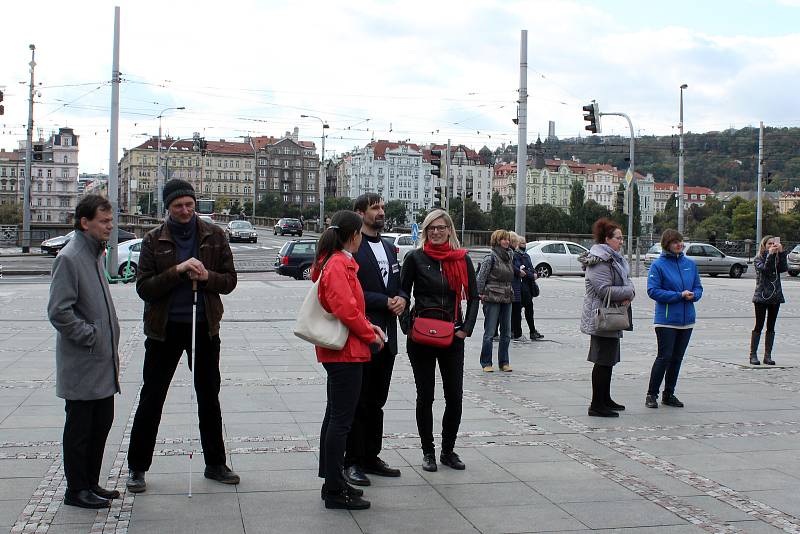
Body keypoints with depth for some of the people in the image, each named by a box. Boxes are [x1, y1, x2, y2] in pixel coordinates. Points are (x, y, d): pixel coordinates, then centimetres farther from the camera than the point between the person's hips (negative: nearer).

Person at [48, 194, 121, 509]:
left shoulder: (95, 254, 13)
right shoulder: (69, 258, -16)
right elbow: (59, 312, -22)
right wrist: (90, 336, -15)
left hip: (103, 364, 9)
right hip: (82, 365, -9)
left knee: (102, 424, 15)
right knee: (80, 428, 3)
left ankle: (91, 484, 27)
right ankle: (76, 490, 15)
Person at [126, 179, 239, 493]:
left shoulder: (214, 236, 2)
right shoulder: (154, 240, -3)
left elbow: (229, 280, 2)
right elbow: (144, 288, -9)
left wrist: (206, 276, -18)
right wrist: (177, 271, -22)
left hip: (204, 326, 2)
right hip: (165, 328, -2)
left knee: (209, 397, 12)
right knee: (151, 399, 4)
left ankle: (215, 464, 25)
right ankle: (137, 467, 16)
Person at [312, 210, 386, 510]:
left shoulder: (336, 263, 14)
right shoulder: (338, 265, -17)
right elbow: (346, 309, -24)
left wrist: (369, 327, 8)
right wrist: (370, 335, -10)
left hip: (337, 351, 11)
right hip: (346, 351, -11)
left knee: (334, 416, 16)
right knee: (341, 420, -6)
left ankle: (332, 482, 26)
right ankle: (335, 491, -1)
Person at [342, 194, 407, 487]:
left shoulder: (389, 248, 16)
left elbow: (398, 285, 19)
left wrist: (401, 299, -3)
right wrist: (385, 302, -17)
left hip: (385, 337, 7)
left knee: (376, 402, 14)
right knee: (358, 403, 0)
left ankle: (371, 456, 24)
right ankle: (352, 461, 9)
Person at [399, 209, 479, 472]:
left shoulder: (462, 259, 3)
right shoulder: (415, 258, -2)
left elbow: (473, 297, 7)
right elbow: (403, 294, 2)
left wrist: (466, 329, -1)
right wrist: (407, 326, -7)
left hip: (452, 336, 2)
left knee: (455, 397, 3)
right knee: (425, 396, 6)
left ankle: (448, 451, 19)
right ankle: (428, 452, 18)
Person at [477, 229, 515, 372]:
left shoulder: (509, 257, 12)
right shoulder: (491, 257, -8)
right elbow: (481, 277, -10)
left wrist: (511, 293, 14)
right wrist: (481, 294, -12)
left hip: (507, 298, 7)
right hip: (492, 298, -7)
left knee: (506, 333, 9)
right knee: (489, 333, -2)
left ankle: (504, 362, 17)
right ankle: (486, 363, 5)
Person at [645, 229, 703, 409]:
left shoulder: (690, 264, 8)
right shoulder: (658, 265, -8)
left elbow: (698, 288, 14)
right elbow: (653, 291, -13)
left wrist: (693, 295, -10)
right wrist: (679, 295, -17)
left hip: (687, 320, 6)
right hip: (666, 320, -5)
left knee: (677, 358, 11)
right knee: (665, 357, -7)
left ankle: (669, 394, 22)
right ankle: (652, 394, 6)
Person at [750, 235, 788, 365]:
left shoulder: (777, 258, 9)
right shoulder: (759, 259, -2)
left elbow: (784, 268, -10)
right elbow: (765, 269, -21)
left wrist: (781, 253, -14)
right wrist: (770, 254, -21)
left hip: (775, 297, 4)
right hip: (761, 296, -4)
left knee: (771, 327, 6)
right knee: (759, 326, -3)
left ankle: (768, 355, 10)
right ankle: (753, 355, 2)